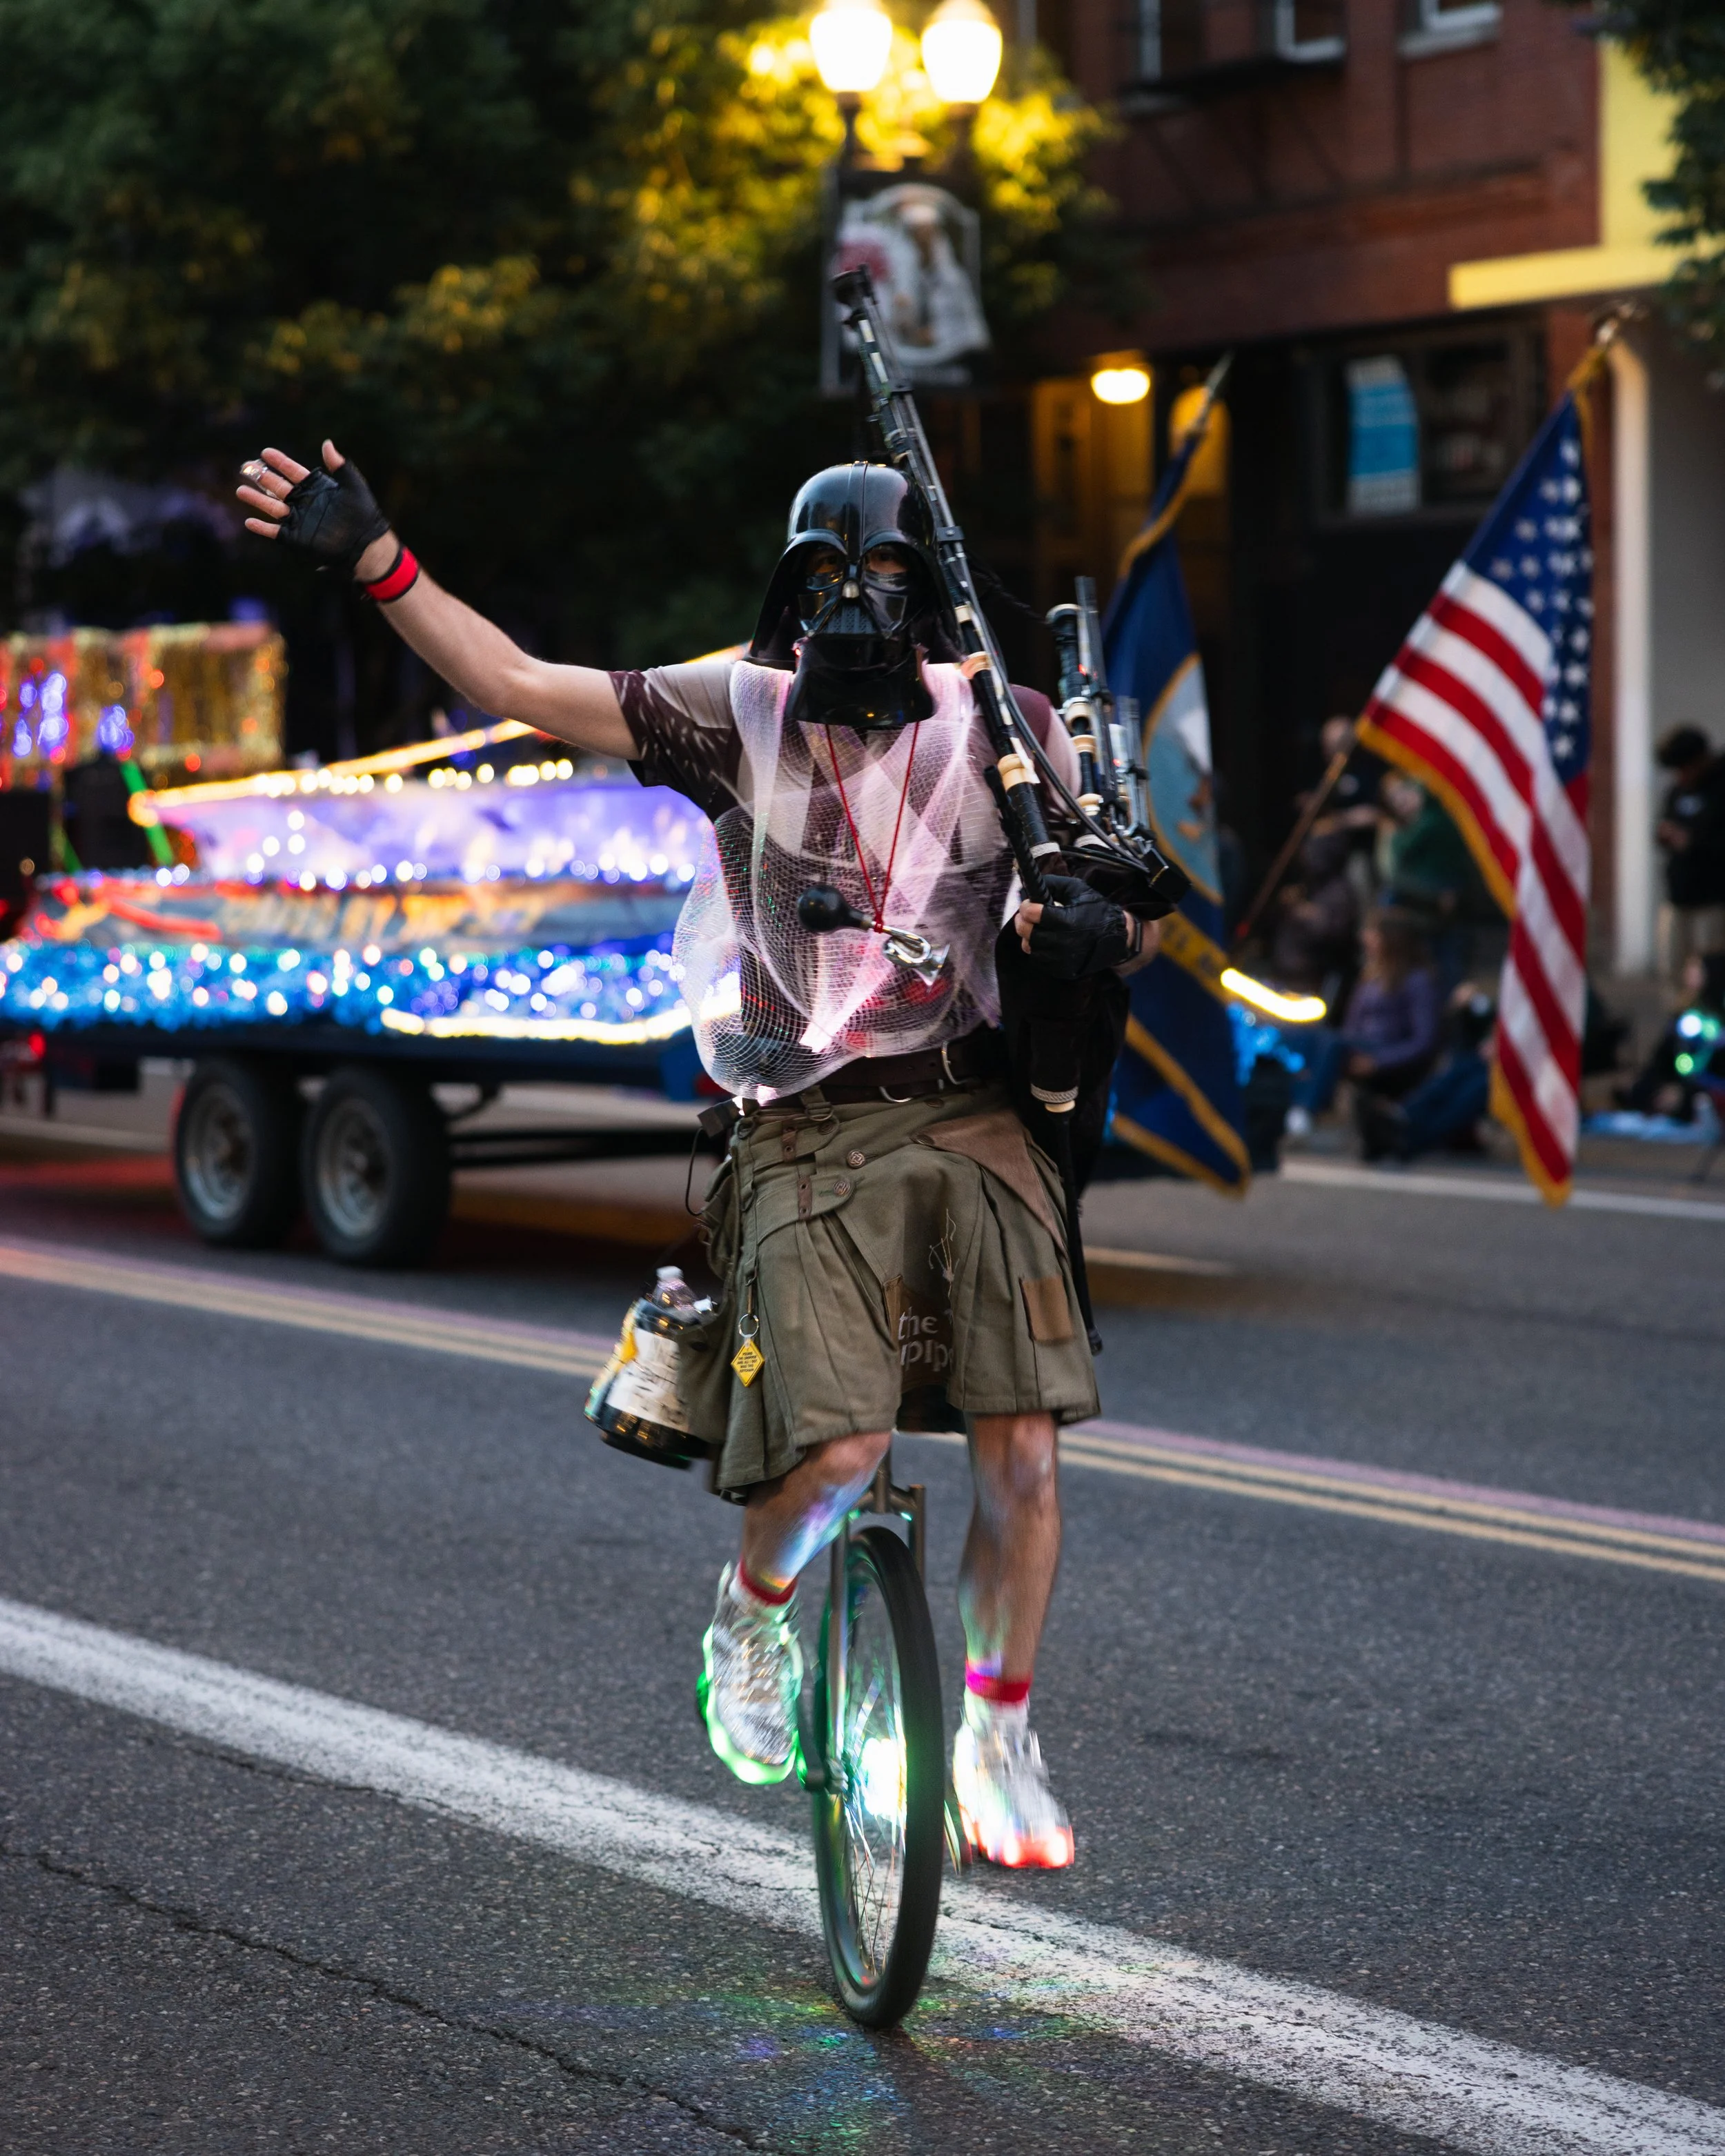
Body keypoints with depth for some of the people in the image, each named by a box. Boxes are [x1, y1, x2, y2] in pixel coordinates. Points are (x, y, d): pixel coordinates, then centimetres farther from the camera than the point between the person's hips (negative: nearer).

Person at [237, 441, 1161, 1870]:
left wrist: (1103, 926, -17)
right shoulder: (742, 713, 3)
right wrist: (373, 559, -7)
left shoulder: (1001, 725, 4)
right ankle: (751, 1620, 17)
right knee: (839, 1449, -18)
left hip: (972, 1121, 2)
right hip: (806, 1140, -1)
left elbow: (1138, 917, 7)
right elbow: (519, 687, 1)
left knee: (1021, 1451, -5)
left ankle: (998, 1743, 17)